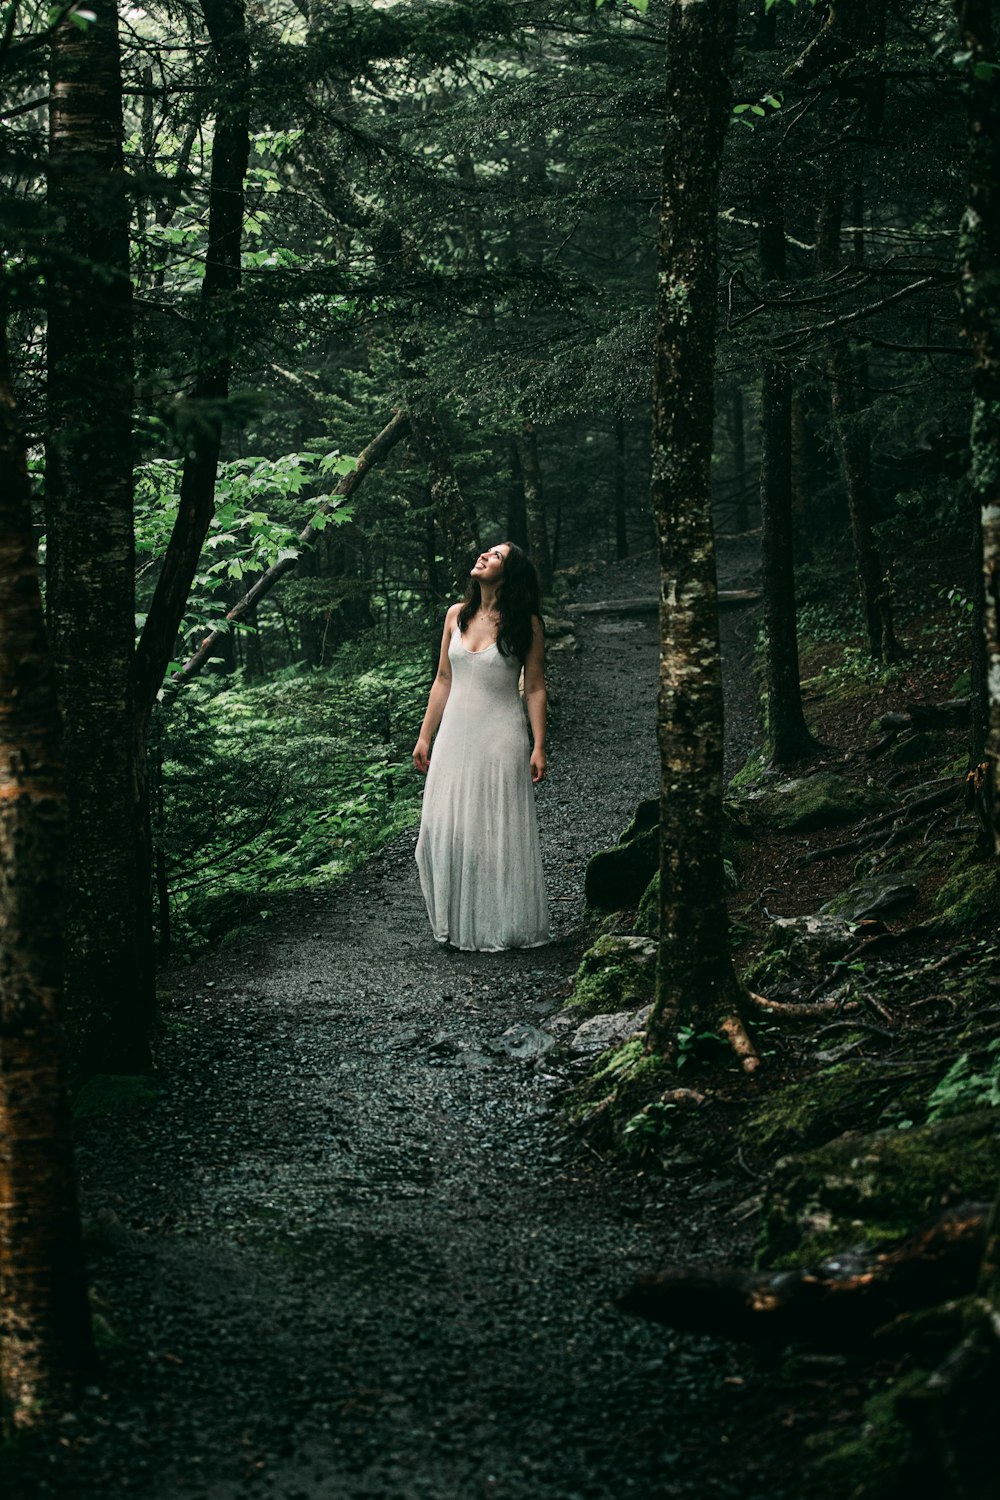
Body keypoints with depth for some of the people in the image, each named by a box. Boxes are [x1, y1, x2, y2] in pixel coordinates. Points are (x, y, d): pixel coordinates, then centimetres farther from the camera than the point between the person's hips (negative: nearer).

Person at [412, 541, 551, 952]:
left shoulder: (525, 624, -4)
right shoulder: (457, 615, 7)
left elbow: (535, 687, -2)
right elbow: (443, 679, 13)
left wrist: (539, 747, -8)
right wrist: (424, 736, 11)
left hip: (500, 737, -4)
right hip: (455, 734, 4)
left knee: (497, 831, 0)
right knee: (445, 832, 3)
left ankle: (501, 926, 12)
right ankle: (457, 924, 15)